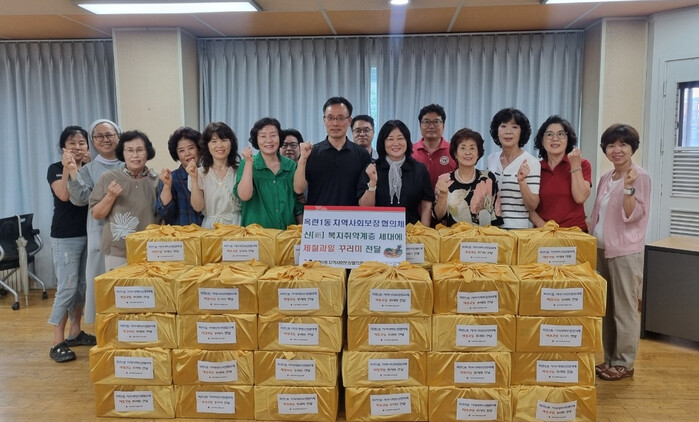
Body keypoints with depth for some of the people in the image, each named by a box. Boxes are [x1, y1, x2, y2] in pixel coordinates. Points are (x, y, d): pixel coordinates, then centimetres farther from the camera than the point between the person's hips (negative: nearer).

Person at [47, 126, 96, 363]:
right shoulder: (55, 169, -2)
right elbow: (64, 195, -18)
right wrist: (68, 168, -20)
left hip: (88, 234, 5)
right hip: (65, 237, -5)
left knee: (82, 286, 10)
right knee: (67, 288, -8)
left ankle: (75, 332, 24)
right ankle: (58, 343, -2)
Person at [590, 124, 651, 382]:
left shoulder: (640, 177, -8)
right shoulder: (606, 178, 12)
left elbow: (634, 215, -16)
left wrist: (628, 187, -27)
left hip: (625, 252, -7)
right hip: (601, 250, 7)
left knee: (624, 308, 0)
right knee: (605, 307, 12)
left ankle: (624, 363, 11)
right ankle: (609, 358, 23)